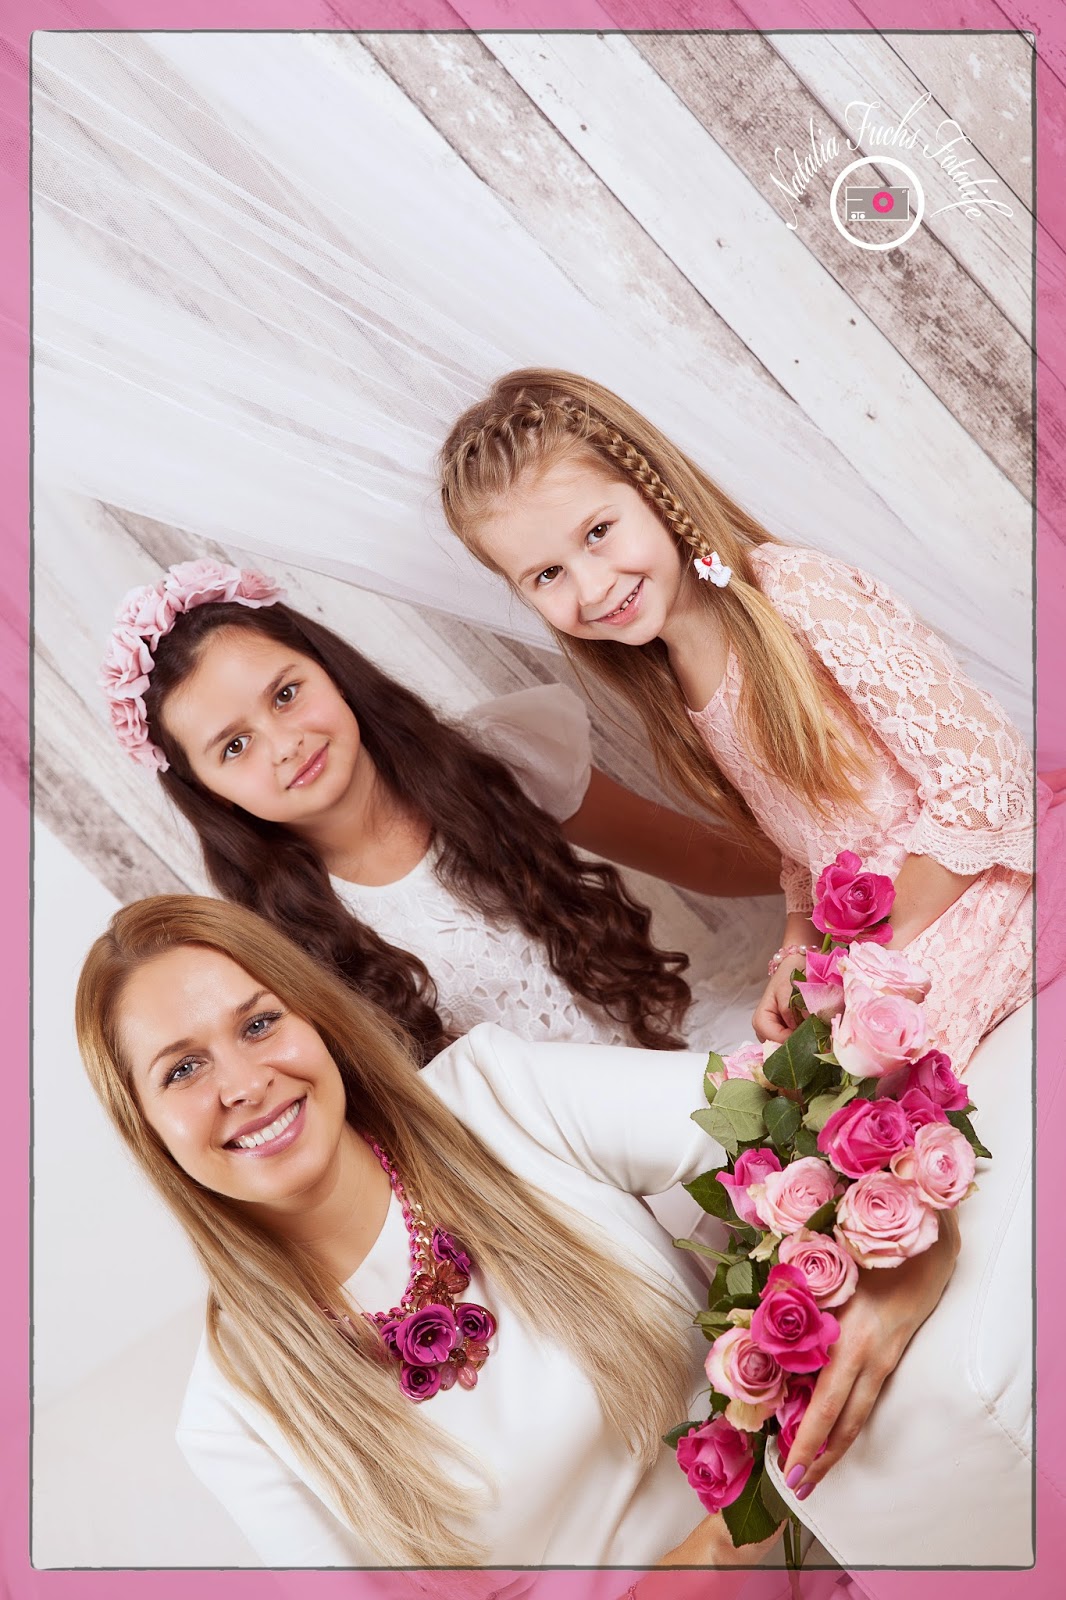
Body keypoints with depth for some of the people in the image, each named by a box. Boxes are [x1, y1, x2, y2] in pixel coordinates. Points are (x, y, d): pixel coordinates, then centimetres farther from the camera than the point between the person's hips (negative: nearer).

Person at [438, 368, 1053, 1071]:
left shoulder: (801, 597, -20)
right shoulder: (669, 691, 5)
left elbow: (982, 782, -19)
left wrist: (887, 955, -14)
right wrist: (798, 954, -1)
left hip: (979, 900, -7)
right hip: (875, 928, 7)